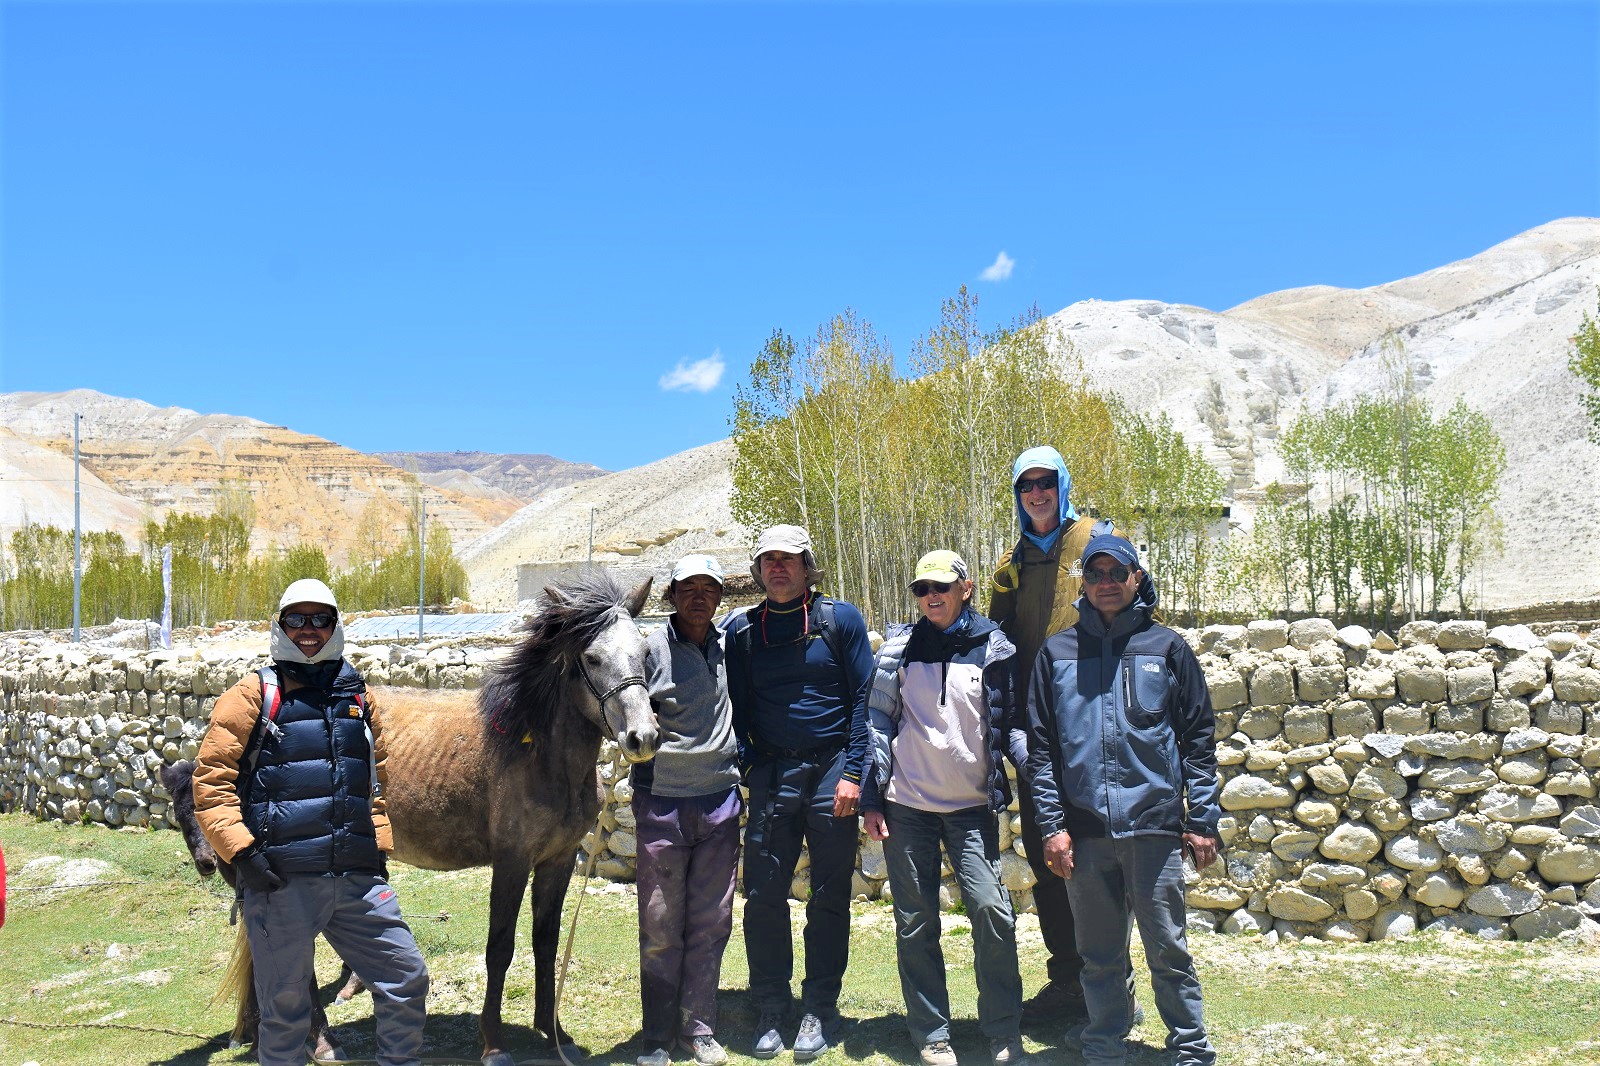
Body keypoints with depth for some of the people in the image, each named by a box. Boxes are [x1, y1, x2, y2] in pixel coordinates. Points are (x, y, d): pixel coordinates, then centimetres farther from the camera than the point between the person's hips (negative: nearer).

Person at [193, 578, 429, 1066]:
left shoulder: (359, 697, 13)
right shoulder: (254, 695, -1)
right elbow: (210, 781, -4)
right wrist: (241, 850, -13)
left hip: (358, 879, 4)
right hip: (281, 881, -4)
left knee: (407, 979, 6)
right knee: (285, 1007, 6)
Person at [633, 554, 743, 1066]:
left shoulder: (730, 644, 6)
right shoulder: (651, 646, -6)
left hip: (719, 798, 3)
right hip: (662, 799, -3)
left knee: (711, 922, 10)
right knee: (660, 926, 5)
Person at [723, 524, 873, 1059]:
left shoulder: (841, 619, -1)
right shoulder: (742, 628, 5)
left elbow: (864, 699, -2)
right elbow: (738, 707, 9)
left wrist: (854, 773, -9)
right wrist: (745, 765, -4)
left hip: (831, 772, -1)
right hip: (771, 775, 2)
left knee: (830, 896, 6)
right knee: (763, 895, 2)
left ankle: (820, 1009, 19)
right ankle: (770, 1009, 17)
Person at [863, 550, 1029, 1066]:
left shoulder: (994, 648, 1)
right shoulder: (899, 648, 3)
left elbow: (1012, 723, 7)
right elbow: (879, 722, 5)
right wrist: (872, 799, 1)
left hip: (972, 805, -1)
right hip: (907, 805, 1)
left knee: (992, 911, -10)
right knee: (915, 922, 6)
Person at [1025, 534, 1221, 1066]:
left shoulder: (1167, 648, 6)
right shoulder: (1057, 653, 7)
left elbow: (1198, 738, 6)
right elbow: (1040, 746, 6)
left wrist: (1202, 821, 0)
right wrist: (1052, 825, -2)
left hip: (1154, 823, -1)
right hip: (1084, 828, 2)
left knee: (1167, 947, 4)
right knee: (1099, 952, 11)